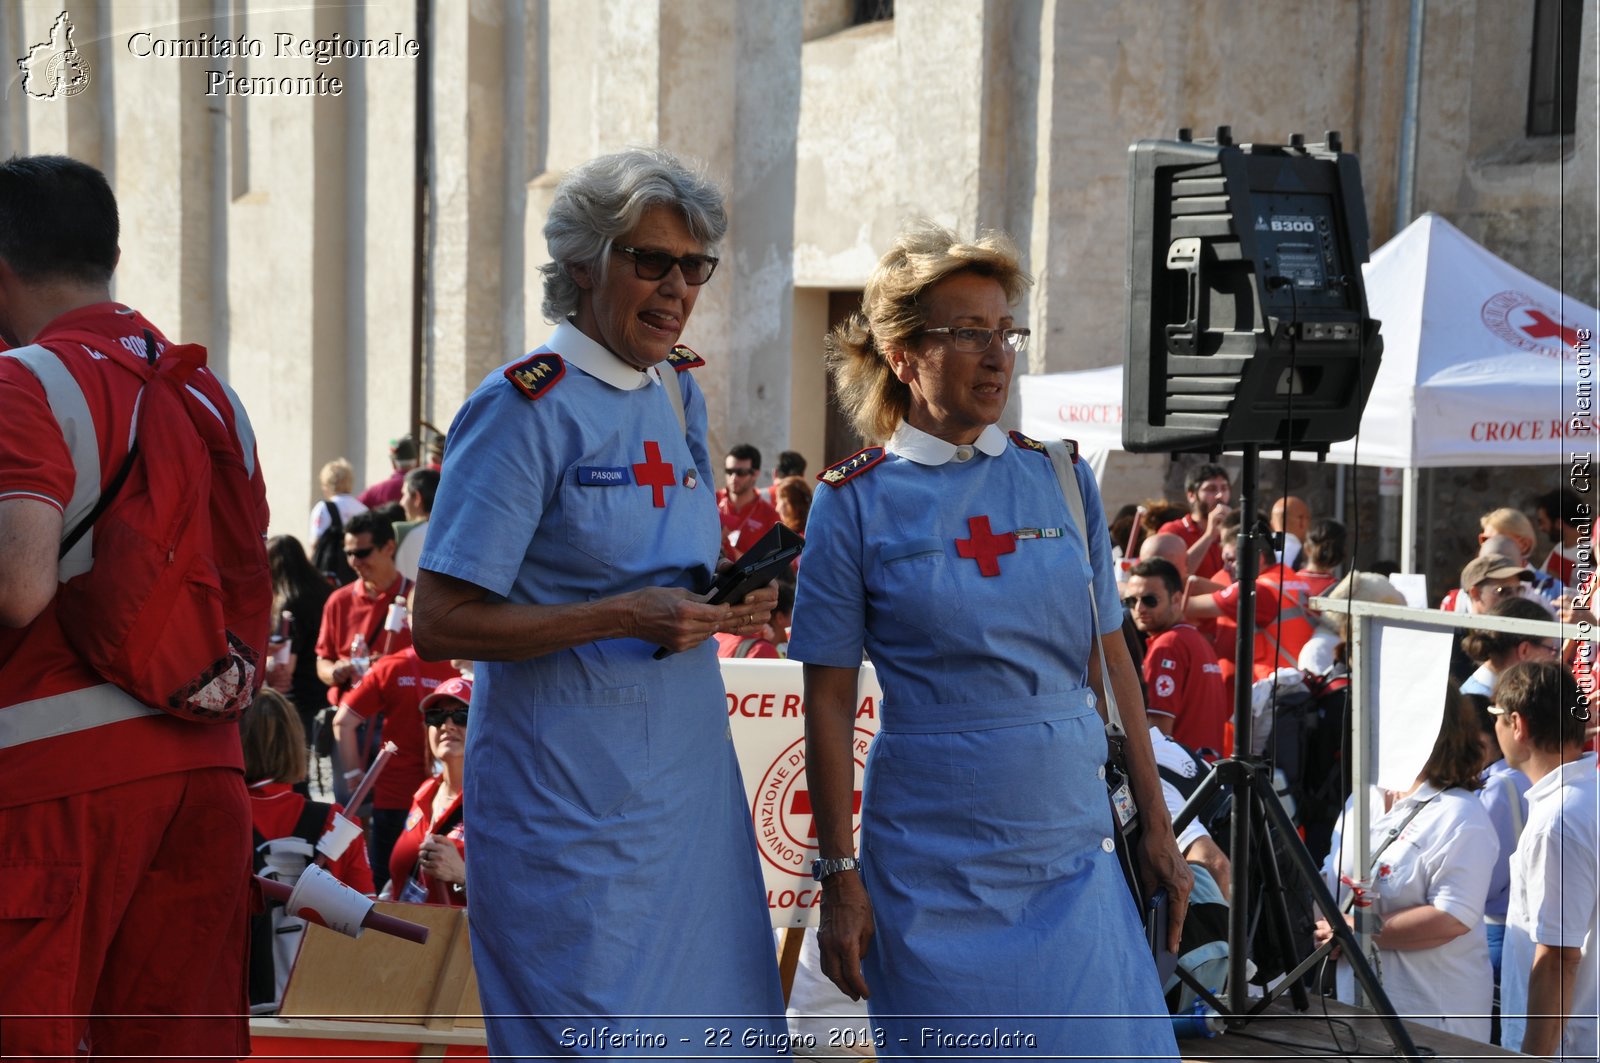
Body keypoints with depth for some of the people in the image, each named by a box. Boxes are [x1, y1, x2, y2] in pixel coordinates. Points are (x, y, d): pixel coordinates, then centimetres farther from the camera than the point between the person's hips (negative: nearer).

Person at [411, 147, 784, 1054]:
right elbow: (442, 624, -15)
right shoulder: (526, 407, -11)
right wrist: (623, 618, -22)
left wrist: (727, 607, 1)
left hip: (687, 778, 7)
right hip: (575, 798, -7)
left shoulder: (680, 396, 12)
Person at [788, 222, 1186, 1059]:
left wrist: (1156, 825, 8)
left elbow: (1112, 660, 9)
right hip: (934, 867, -3)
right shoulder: (854, 504, -3)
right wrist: (839, 877, -6)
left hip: (1075, 854, 3)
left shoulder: (1062, 479, 6)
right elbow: (829, 706, -3)